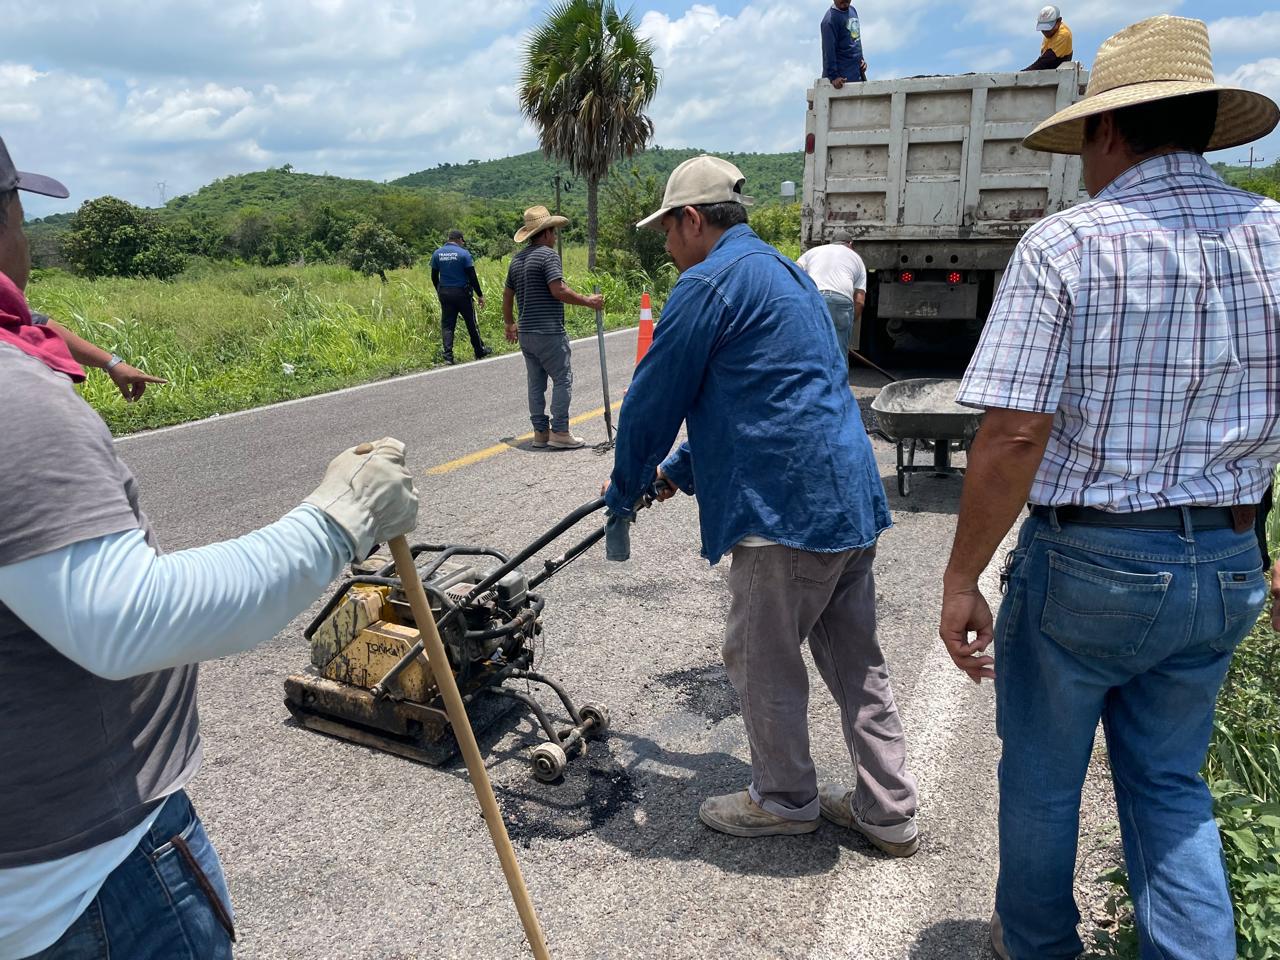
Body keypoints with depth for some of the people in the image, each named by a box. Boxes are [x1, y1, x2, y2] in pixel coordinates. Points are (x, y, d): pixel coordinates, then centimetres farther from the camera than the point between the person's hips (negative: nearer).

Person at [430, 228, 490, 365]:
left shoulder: (437, 254, 4)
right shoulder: (463, 253, -9)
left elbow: (434, 277, 7)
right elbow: (472, 276, -11)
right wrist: (480, 295, -5)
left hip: (444, 293, 3)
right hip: (462, 292, -3)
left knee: (447, 325, 5)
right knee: (471, 323, 10)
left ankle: (448, 356, -6)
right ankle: (480, 351, 22)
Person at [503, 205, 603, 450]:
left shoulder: (517, 259, 14)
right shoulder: (548, 254, -11)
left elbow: (507, 295, 20)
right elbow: (558, 290, -21)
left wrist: (510, 324, 30)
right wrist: (587, 301, -13)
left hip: (526, 333, 8)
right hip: (549, 332, -8)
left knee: (536, 382, 12)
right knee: (562, 379, -1)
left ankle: (540, 431, 15)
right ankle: (559, 432, -2)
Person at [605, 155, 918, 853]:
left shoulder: (709, 283, -9)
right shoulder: (784, 273, 22)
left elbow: (653, 401, -6)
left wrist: (624, 492, 10)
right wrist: (679, 471, 31)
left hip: (787, 506, -10)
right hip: (852, 496, 10)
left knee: (760, 657, 8)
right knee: (853, 657, 16)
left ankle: (785, 799, 26)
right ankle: (887, 809, 28)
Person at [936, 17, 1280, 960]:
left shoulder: (1065, 244, -15)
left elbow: (1013, 437, -22)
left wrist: (961, 580, -13)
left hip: (1086, 561, -4)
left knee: (1041, 779, 18)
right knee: (1171, 785, 23)